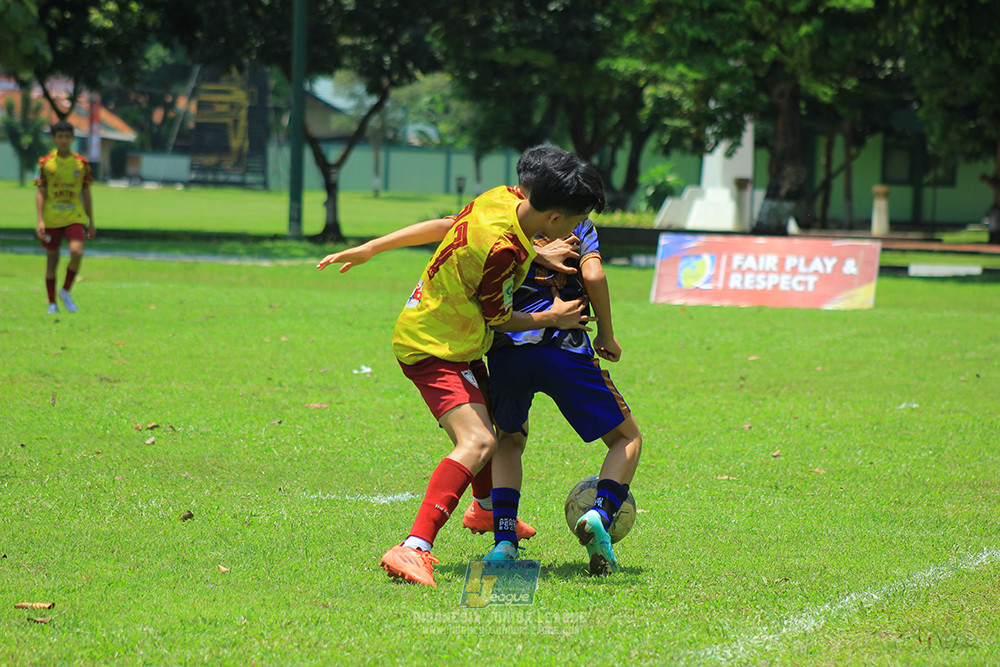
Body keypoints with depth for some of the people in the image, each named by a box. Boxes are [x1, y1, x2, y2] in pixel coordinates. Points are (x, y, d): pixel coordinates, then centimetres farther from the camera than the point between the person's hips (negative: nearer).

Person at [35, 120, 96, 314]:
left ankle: (66, 291, 0)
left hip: (75, 217, 0)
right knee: (51, 260, 4)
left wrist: (91, 223, 11)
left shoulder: (81, 163, 4)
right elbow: (40, 193, 0)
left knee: (77, 252, -21)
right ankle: (52, 303, 15)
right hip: (51, 219, 0)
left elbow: (86, 193, 10)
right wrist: (40, 221, -8)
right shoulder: (45, 163, 0)